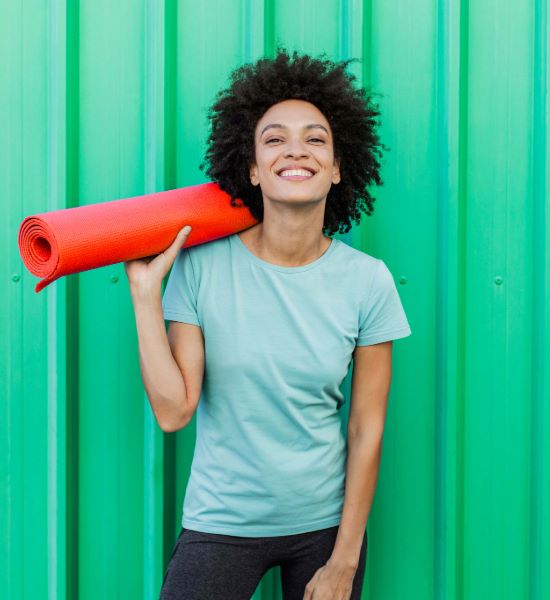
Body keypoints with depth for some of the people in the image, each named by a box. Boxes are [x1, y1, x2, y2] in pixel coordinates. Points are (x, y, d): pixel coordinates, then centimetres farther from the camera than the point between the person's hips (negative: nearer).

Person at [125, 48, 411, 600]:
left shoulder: (367, 280, -8)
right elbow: (173, 410, -13)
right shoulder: (201, 265, -10)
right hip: (220, 525, -1)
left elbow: (367, 430, -4)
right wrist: (145, 290, -19)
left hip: (326, 522, 1)